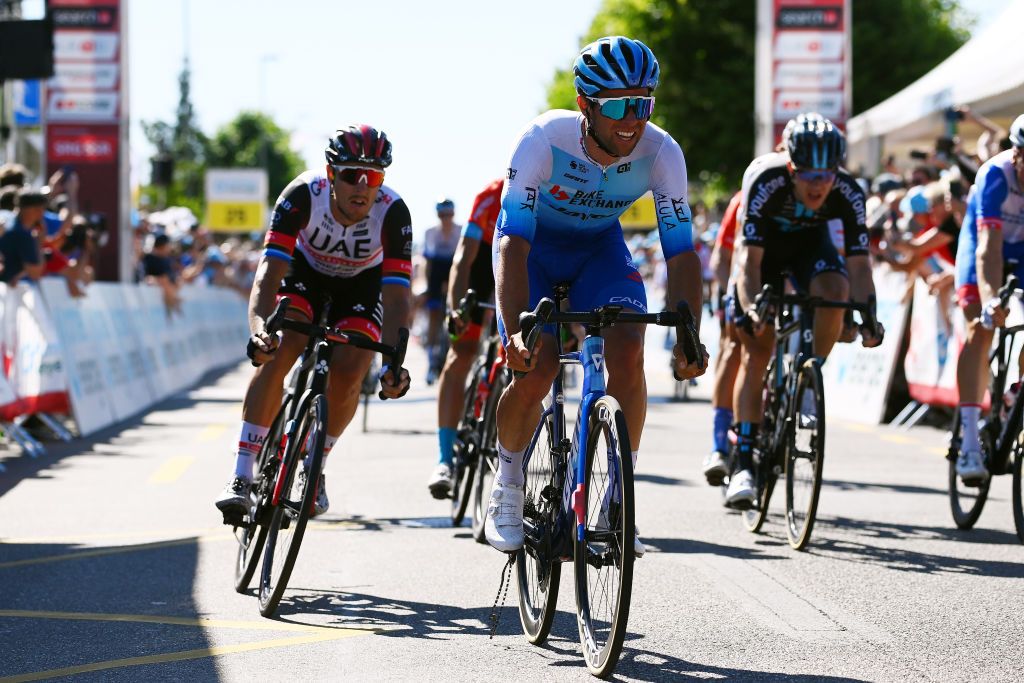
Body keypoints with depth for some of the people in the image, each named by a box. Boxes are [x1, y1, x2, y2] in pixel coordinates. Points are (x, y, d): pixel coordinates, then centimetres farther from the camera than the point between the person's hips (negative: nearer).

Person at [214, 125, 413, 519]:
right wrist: (259, 328, -57)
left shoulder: (392, 212, -33)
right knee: (275, 355, -23)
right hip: (306, 270, 0)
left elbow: (396, 295, -35)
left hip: (361, 284, 0)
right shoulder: (304, 195, -33)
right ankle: (242, 477, -22)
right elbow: (269, 269, -39)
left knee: (347, 374, -20)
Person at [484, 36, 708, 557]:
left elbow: (681, 252, -25)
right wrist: (516, 330, -51)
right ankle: (507, 486, 9)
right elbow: (513, 243, -38)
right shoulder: (544, 139, -35)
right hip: (534, 245, -2)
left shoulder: (661, 153, -28)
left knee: (628, 357, -22)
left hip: (600, 247, 2)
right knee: (534, 373, -19)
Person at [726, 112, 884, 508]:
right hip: (765, 244, -2)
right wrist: (751, 307, -55)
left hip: (810, 242, 2)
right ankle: (743, 461, -7)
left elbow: (858, 262, -30)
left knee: (835, 289, -32)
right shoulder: (765, 182, -37)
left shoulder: (848, 193, -31)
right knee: (756, 349, -10)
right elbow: (750, 258, -38)